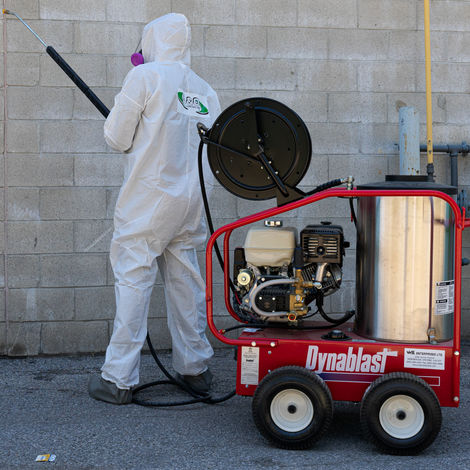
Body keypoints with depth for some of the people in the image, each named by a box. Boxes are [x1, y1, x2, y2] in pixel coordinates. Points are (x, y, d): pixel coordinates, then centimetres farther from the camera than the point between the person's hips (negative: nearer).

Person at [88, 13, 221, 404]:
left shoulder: (145, 76, -6)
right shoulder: (204, 90, 12)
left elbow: (117, 139, -5)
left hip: (147, 200, -6)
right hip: (190, 201, 6)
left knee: (133, 280, -3)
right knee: (185, 280, 13)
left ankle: (119, 379, 0)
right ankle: (195, 369, 21)